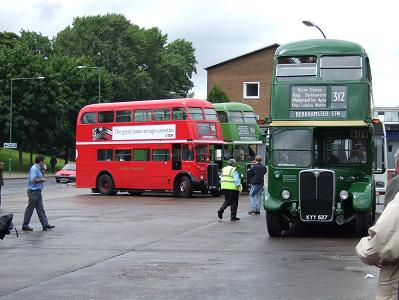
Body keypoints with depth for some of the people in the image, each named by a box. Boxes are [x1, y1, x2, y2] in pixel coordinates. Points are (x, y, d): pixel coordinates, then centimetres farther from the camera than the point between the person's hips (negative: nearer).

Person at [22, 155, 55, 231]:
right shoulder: (34, 169, -16)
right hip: (33, 191, -10)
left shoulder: (38, 169, 15)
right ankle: (25, 226, 7)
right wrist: (42, 180, -13)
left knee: (40, 209, 8)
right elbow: (33, 180, -25)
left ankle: (45, 224, 9)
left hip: (37, 191, 10)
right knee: (30, 209, -1)